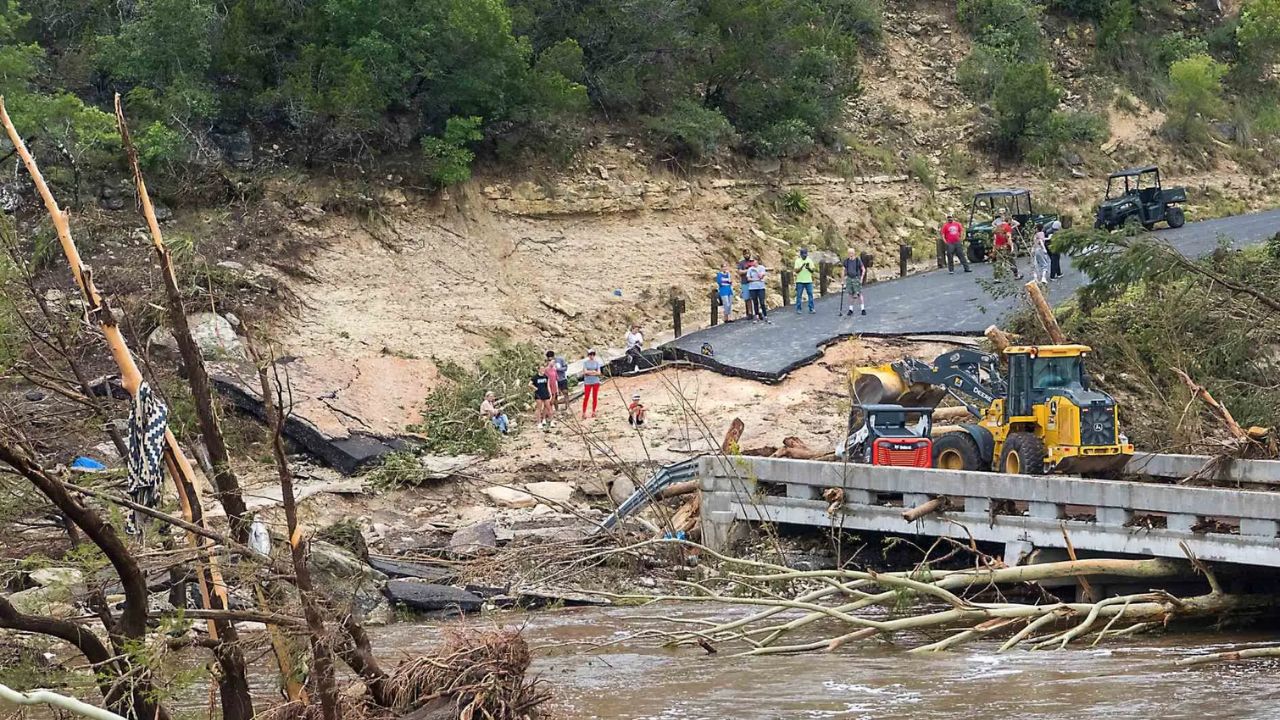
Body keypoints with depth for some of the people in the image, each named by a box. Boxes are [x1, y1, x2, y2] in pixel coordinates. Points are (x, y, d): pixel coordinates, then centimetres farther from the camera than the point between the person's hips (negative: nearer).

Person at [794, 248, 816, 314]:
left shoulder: (809, 261, 6)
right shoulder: (798, 261, 0)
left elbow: (812, 271, 4)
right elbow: (796, 271, -7)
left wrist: (808, 268, -16)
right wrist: (802, 266, -19)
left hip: (808, 281, 2)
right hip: (800, 281, -2)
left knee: (810, 295, -3)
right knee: (799, 295, 0)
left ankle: (811, 309, 1)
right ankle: (798, 309, 5)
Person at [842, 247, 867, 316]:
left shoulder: (858, 260, -5)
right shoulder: (846, 261, 5)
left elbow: (863, 270, 0)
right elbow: (845, 270, 15)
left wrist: (861, 278, -7)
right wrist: (844, 277, 10)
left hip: (856, 278, -3)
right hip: (849, 278, 3)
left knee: (859, 294, -5)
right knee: (850, 294, 4)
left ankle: (863, 309, -1)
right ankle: (851, 309, 9)